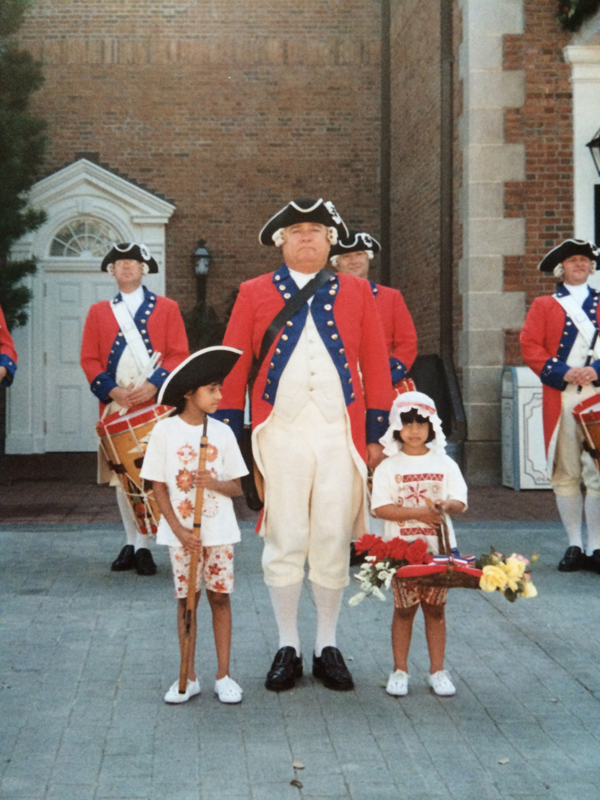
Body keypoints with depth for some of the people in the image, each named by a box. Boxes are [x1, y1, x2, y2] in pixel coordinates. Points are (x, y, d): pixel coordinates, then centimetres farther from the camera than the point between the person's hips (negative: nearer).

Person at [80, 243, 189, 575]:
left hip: (156, 404, -2)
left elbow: (179, 354, 1)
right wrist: (111, 389, -10)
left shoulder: (166, 308, 8)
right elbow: (90, 360, 7)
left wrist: (154, 385, -15)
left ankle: (143, 545, 1)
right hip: (116, 406, 2)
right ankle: (133, 543, 14)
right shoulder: (98, 312, 13)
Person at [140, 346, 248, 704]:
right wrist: (179, 530, -10)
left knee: (220, 596, 3)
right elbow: (158, 487, -2)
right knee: (187, 600, 5)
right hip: (181, 532, -1)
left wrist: (214, 483, -18)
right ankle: (189, 677, 15)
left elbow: (236, 487, 4)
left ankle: (224, 675, 11)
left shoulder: (222, 432, 1)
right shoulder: (165, 431, -4)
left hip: (219, 530, 1)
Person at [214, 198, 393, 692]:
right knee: (284, 542, 4)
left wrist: (376, 433, 4)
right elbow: (235, 366, 5)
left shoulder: (357, 293, 9)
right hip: (279, 433, -1)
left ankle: (328, 647, 18)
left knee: (334, 541, 5)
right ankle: (288, 647, 16)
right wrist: (229, 435, 1)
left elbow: (376, 366, 8)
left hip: (341, 434, 1)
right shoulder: (255, 294, 6)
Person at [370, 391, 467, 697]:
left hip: (438, 547, 2)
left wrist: (446, 506, -21)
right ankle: (400, 670, 14)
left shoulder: (444, 463, 6)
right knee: (404, 609, 4)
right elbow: (381, 508, -10)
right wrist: (418, 513, -19)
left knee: (435, 608, 7)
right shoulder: (388, 467, -1)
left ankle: (437, 670, 16)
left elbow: (460, 501, 1)